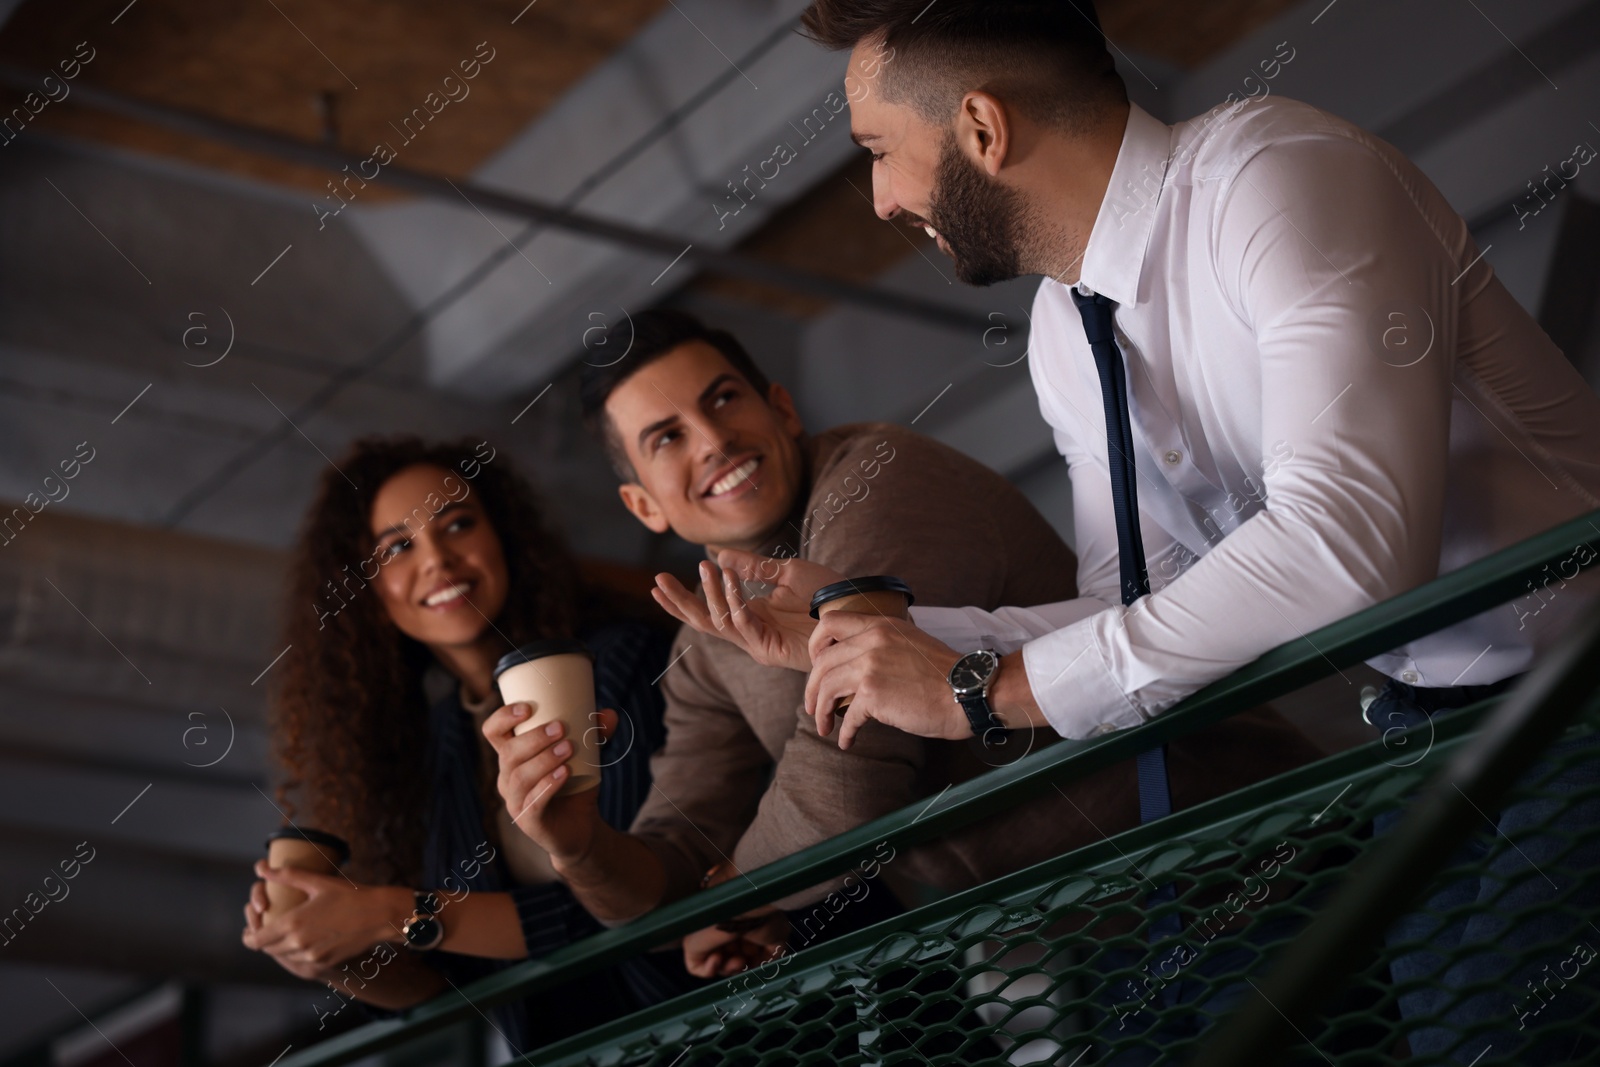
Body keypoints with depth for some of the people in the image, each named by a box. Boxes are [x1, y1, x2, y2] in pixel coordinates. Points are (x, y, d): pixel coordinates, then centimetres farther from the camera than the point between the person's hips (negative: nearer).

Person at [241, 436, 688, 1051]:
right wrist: (341, 968, -10)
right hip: (553, 1049, 3)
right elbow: (455, 978, 10)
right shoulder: (412, 732, 5)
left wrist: (392, 918, -16)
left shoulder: (621, 663, -8)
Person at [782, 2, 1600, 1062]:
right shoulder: (1065, 333, 5)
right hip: (1424, 722, 7)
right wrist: (869, 625, -4)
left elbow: (1345, 542, -34)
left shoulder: (1272, 172, -21)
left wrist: (986, 687, -29)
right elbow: (1133, 607, 8)